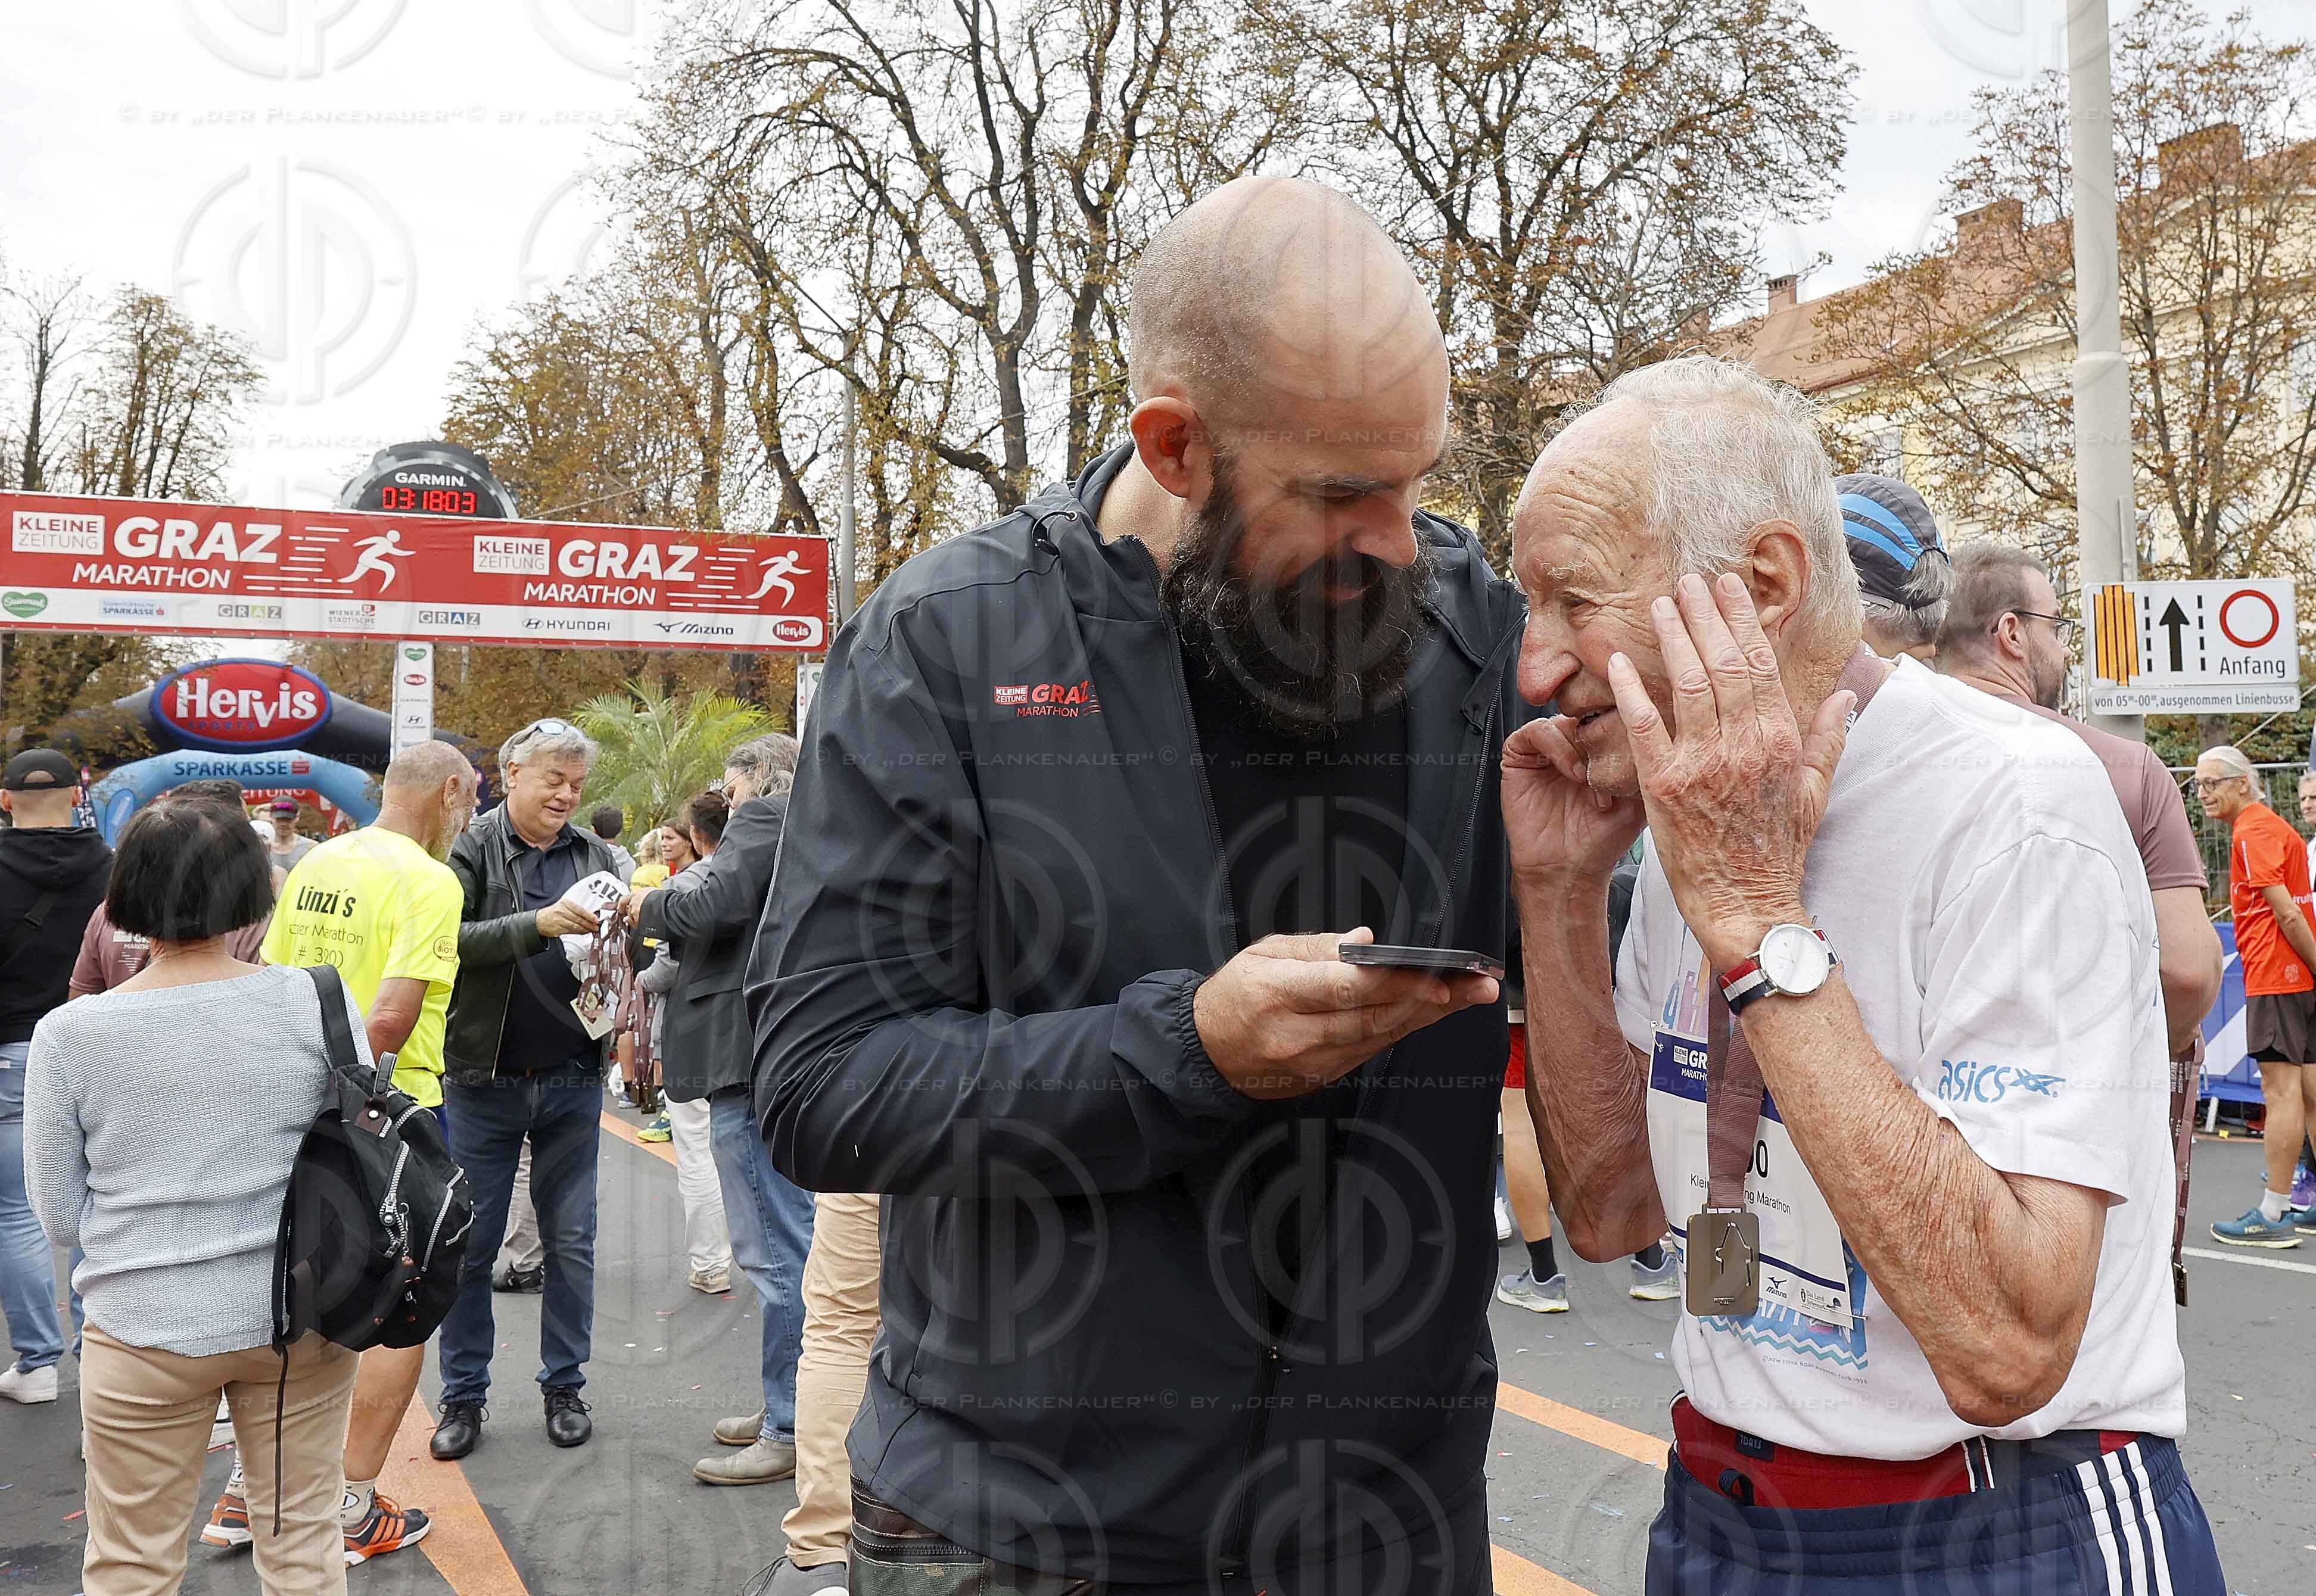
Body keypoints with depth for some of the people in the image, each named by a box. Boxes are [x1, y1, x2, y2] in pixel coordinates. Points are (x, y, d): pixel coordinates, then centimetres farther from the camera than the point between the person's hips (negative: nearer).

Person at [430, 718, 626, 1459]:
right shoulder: (472, 850, -3)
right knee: (470, 1244, 6)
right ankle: (463, 1397, 19)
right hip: (484, 1081, -2)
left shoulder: (595, 855, 6)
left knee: (571, 1243, 10)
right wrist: (538, 924, -27)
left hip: (571, 1081, 3)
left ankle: (565, 1386, 23)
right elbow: (447, 939, -17)